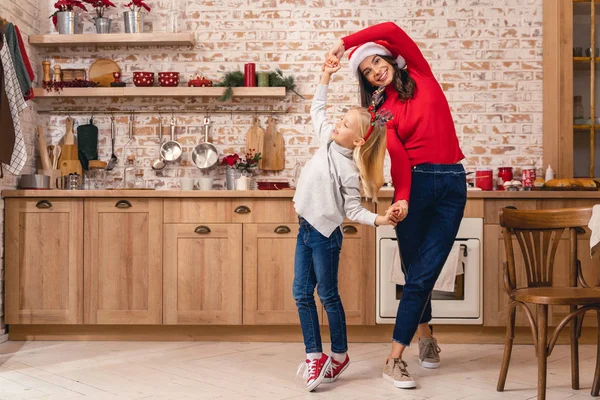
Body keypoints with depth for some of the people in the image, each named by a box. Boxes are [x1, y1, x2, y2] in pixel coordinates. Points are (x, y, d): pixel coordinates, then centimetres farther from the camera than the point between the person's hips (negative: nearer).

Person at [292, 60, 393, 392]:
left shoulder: (349, 172, -19)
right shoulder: (328, 140, 2)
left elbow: (353, 210, -15)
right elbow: (317, 109, 18)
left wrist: (377, 220, -32)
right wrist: (326, 76, 16)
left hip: (325, 234, -8)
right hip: (306, 228, 8)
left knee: (328, 296, 3)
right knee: (301, 293, 7)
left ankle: (339, 355, 20)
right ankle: (314, 356, 14)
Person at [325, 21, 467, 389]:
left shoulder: (421, 75, 7)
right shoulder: (382, 110, 4)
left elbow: (393, 31, -6)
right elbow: (399, 158, -10)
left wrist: (343, 44, 0)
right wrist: (401, 199, -25)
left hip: (453, 184, 0)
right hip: (417, 185, 0)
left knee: (424, 274, -2)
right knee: (415, 273, 2)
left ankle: (396, 357, 6)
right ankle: (425, 335, 23)